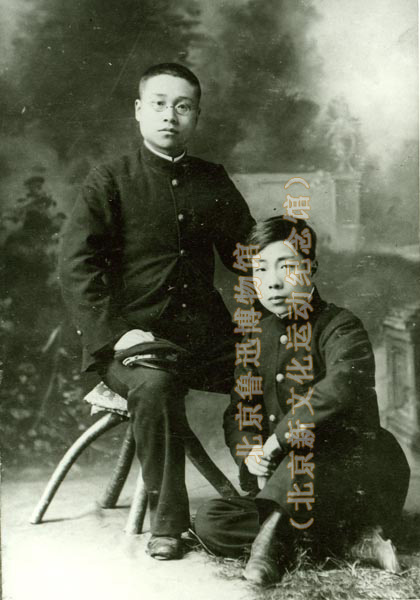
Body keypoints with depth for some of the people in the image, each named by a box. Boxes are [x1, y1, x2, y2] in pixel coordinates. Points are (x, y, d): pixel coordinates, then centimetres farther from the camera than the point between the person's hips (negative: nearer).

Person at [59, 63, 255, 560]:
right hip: (137, 339, -4)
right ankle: (167, 522, -14)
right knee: (154, 384, -34)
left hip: (207, 340, 4)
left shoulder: (215, 183, 15)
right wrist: (114, 334, -20)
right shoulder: (109, 181, 3)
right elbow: (75, 266, -6)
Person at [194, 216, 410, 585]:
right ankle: (353, 542, -20)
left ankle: (274, 530, -24)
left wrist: (278, 437, -28)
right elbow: (238, 411, 12)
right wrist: (250, 449, -11)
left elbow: (343, 386, -32)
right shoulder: (256, 337, 11)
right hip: (286, 493, 7)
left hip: (361, 481, -7)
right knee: (210, 523, -17)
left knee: (310, 438, -39)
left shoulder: (340, 326, -9)